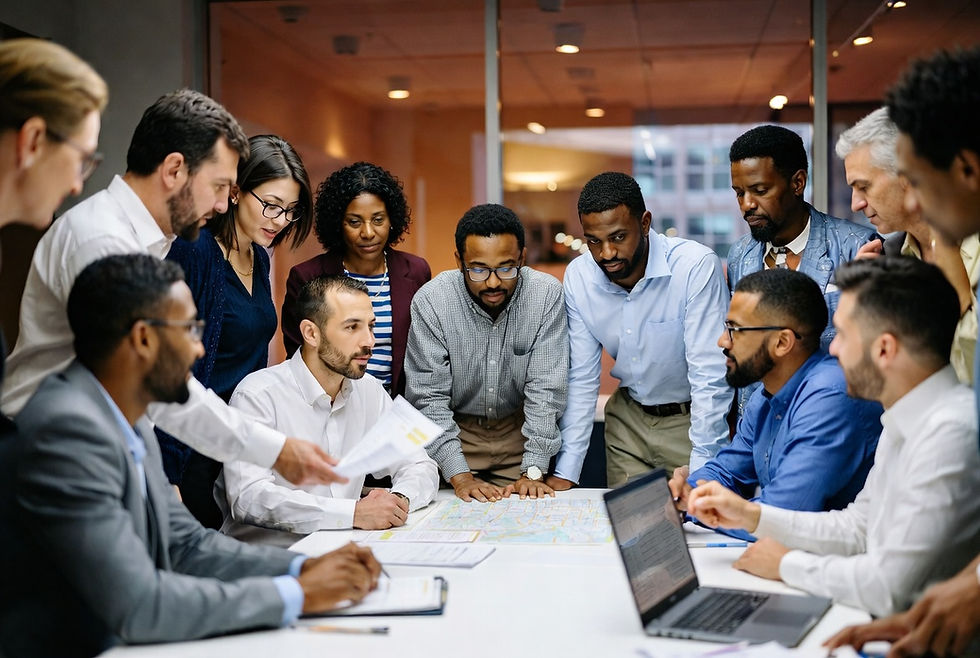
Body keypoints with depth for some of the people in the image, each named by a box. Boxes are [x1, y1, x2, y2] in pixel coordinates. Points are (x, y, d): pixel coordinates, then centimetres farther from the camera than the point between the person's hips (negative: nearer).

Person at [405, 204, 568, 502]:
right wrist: (459, 475, -23)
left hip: (520, 430, 1)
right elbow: (428, 397, -15)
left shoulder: (547, 295, -14)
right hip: (452, 430, -1)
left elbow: (546, 387, -13)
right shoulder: (430, 301, -17)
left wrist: (533, 471, -20)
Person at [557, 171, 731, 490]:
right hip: (628, 418, 4)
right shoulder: (578, 276, -11)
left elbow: (710, 377, -26)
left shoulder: (696, 266, -26)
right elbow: (581, 379, -4)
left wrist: (701, 473, -29)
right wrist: (565, 473, -7)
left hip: (695, 419, -4)